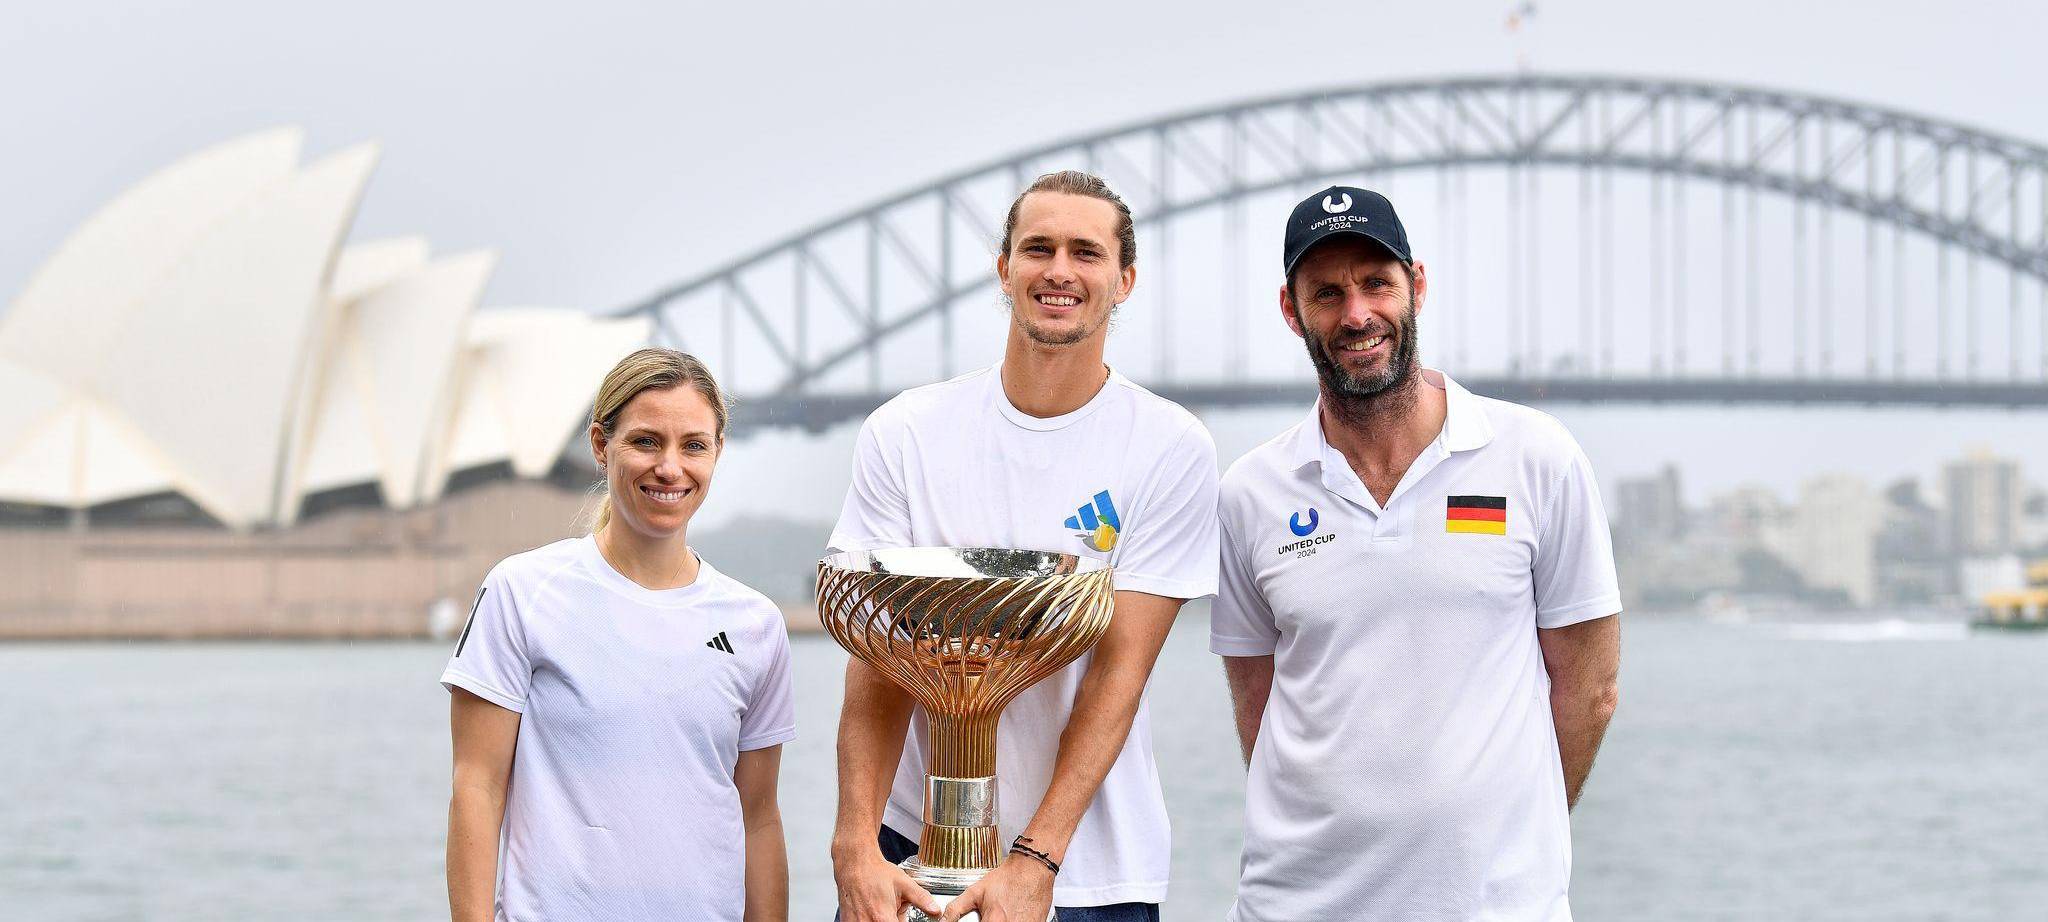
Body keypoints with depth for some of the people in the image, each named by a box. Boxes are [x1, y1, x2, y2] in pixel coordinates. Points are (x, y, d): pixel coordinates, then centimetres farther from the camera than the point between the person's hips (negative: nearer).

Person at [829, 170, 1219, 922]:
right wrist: (856, 846, -18)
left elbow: (1120, 668, -11)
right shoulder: (905, 435, -1)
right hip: (908, 841, 1)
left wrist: (1037, 861, -20)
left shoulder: (1170, 450, -6)